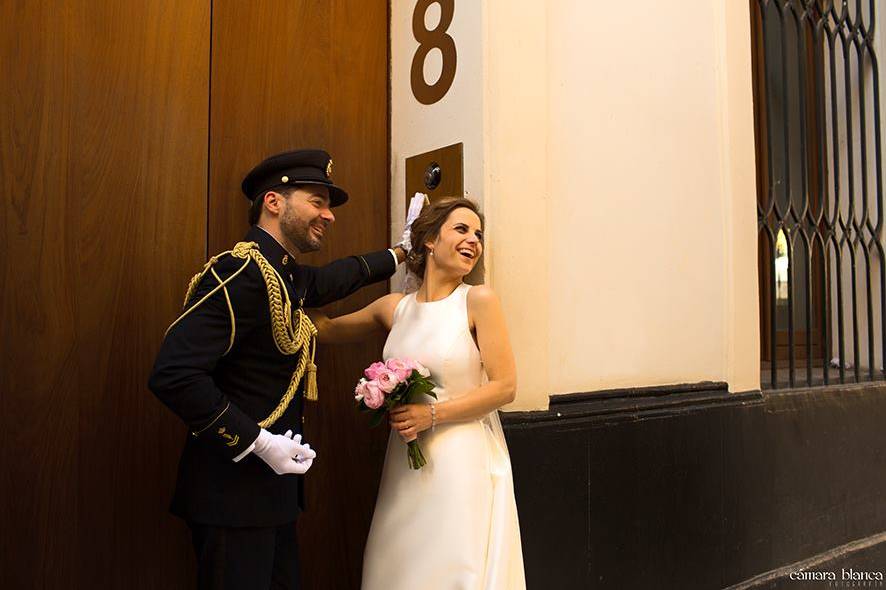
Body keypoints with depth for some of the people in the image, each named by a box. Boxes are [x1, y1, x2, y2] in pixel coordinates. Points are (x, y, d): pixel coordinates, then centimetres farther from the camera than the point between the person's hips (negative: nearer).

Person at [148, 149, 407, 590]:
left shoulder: (287, 275, 8)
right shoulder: (238, 272, -20)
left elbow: (333, 279, 31)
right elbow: (173, 375, -25)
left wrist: (396, 255, 41)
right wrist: (258, 441, -21)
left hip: (273, 485, 9)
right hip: (233, 488, -9)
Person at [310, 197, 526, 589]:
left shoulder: (478, 300, -7)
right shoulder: (394, 307, 5)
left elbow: (504, 386, -10)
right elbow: (328, 329, 18)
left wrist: (432, 414, -14)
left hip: (464, 463, -4)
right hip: (406, 465, 4)